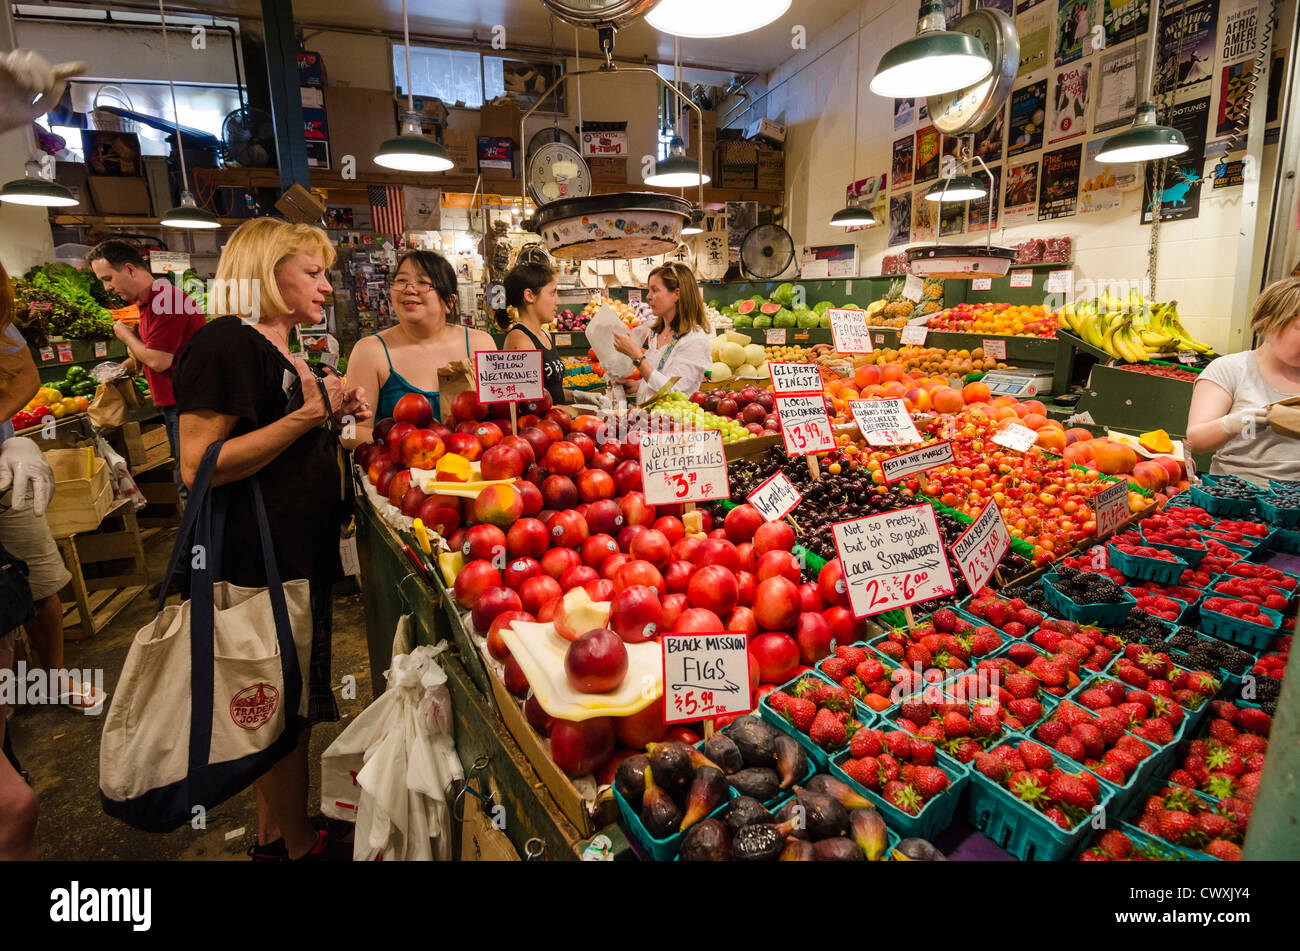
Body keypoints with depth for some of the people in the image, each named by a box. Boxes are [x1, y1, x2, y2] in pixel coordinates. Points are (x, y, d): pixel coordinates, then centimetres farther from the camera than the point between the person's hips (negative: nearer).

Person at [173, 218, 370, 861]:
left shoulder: (279, 348, 15)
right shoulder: (226, 343, -15)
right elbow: (198, 466, -23)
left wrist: (335, 416, 8)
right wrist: (308, 415, -22)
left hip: (298, 554, 10)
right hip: (261, 561, -10)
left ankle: (273, 833, 38)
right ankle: (298, 845, 25)